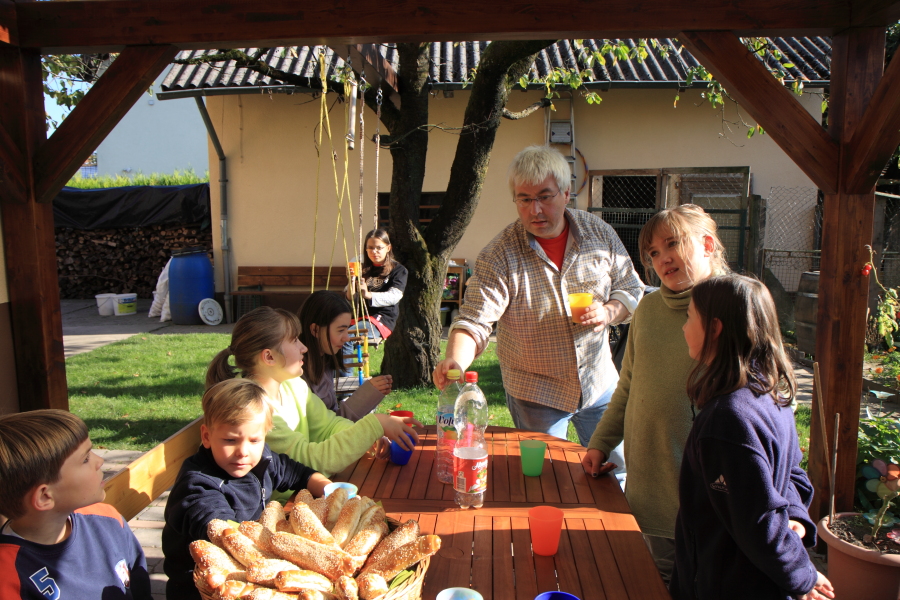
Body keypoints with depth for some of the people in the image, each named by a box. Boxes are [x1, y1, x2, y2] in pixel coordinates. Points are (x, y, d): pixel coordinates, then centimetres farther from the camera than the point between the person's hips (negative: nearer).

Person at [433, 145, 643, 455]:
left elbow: (631, 288, 4)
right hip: (536, 394, -3)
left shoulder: (599, 233, -5)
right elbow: (475, 321, -22)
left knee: (615, 469, 19)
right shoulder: (499, 255, -17)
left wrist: (609, 312, -16)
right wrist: (454, 362, -40)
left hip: (600, 383, 4)